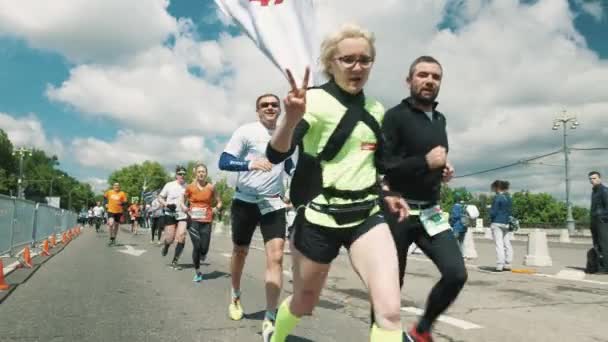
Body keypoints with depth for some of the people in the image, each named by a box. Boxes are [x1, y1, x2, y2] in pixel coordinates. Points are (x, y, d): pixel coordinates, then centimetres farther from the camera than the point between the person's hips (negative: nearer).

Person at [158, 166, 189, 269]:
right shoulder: (169, 185, 0)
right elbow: (160, 198, 7)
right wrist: (166, 204, -12)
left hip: (183, 215, 1)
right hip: (170, 215, -1)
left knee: (181, 236, -13)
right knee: (170, 238, -3)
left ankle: (175, 261, -1)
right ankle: (165, 247, 36)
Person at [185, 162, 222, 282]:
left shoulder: (211, 187, 0)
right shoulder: (190, 187, 0)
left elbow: (219, 202, 11)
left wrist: (216, 208, -8)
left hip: (206, 221, 1)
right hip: (193, 220, 0)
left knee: (204, 247, -3)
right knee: (196, 246, -7)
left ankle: (203, 254, 38)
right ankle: (197, 272, 12)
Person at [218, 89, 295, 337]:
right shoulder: (246, 131, -6)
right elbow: (223, 162, -12)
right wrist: (251, 163, -28)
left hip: (273, 203, 2)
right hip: (245, 201, -2)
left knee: (276, 257, -11)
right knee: (240, 252, 13)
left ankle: (269, 320, -5)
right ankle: (235, 296, 41)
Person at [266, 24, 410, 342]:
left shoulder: (375, 110, 8)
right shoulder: (314, 99, -11)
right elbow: (275, 155, -25)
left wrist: (387, 193, 13)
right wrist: (292, 118, -42)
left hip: (366, 215, 4)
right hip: (318, 216, -4)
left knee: (390, 310, -14)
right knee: (304, 303, 15)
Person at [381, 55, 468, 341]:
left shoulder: (440, 120, 14)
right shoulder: (395, 116, -8)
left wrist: (444, 170, 8)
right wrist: (425, 162, -22)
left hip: (430, 211, 6)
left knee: (456, 273, -9)